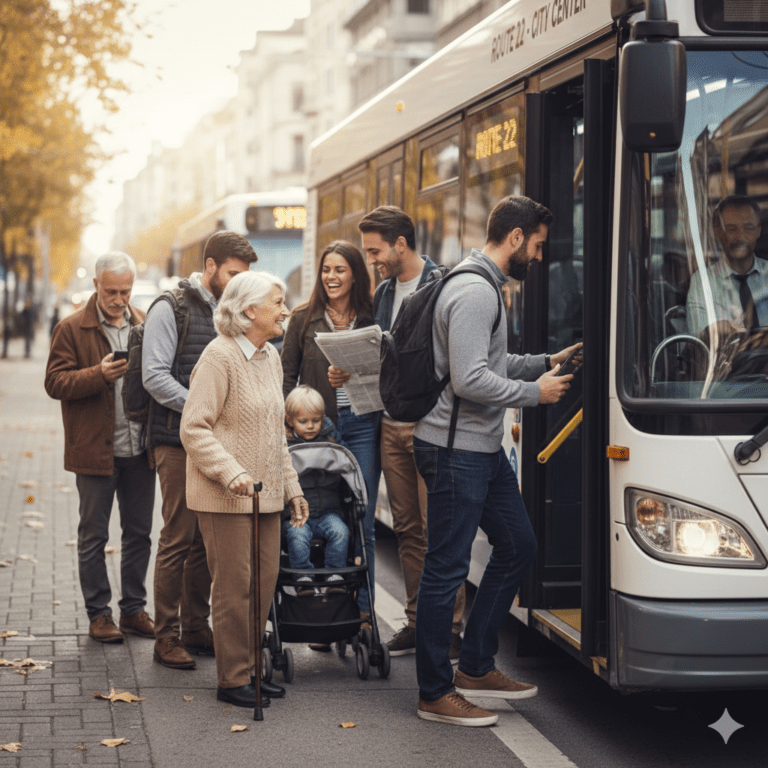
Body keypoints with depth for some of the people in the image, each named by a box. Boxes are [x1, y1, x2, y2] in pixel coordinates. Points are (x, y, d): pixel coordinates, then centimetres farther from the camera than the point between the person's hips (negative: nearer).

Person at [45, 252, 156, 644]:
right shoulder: (72, 329, -3)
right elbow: (55, 382, -9)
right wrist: (100, 375, -23)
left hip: (140, 448, 4)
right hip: (94, 450, -4)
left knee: (139, 531, 10)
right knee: (93, 535, 4)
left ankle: (134, 608, 21)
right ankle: (98, 613, 14)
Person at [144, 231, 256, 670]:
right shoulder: (171, 309, -5)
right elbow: (154, 376, -12)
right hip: (178, 440, -6)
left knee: (208, 538, 9)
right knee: (178, 538, -5)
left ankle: (197, 628, 18)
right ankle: (167, 635, 2)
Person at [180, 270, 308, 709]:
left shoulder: (270, 357, 14)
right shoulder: (220, 356, -12)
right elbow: (194, 428, -16)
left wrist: (292, 486, 18)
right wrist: (232, 473, -25)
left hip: (266, 494, 8)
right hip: (226, 496, -8)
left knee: (265, 582, 8)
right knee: (235, 586, -3)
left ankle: (250, 669, 20)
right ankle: (233, 680, 7)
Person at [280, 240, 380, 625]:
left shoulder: (372, 318, 5)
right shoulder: (304, 318, 5)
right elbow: (287, 375, 7)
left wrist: (355, 377, -12)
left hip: (362, 425, 0)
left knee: (361, 523, 2)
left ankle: (361, 608, 11)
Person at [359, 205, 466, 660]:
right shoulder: (384, 292, 15)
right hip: (393, 427, 8)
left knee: (438, 532, -5)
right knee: (408, 530, 11)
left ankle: (450, 629, 2)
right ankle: (418, 623, 18)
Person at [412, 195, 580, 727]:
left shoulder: (486, 287, 17)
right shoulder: (474, 292, -18)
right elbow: (470, 380, -25)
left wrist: (546, 362, 17)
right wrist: (535, 392, -14)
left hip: (484, 449, 11)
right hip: (455, 450, -11)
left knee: (518, 547, 17)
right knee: (447, 569, -3)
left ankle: (476, 667, 26)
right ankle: (436, 694, 7)